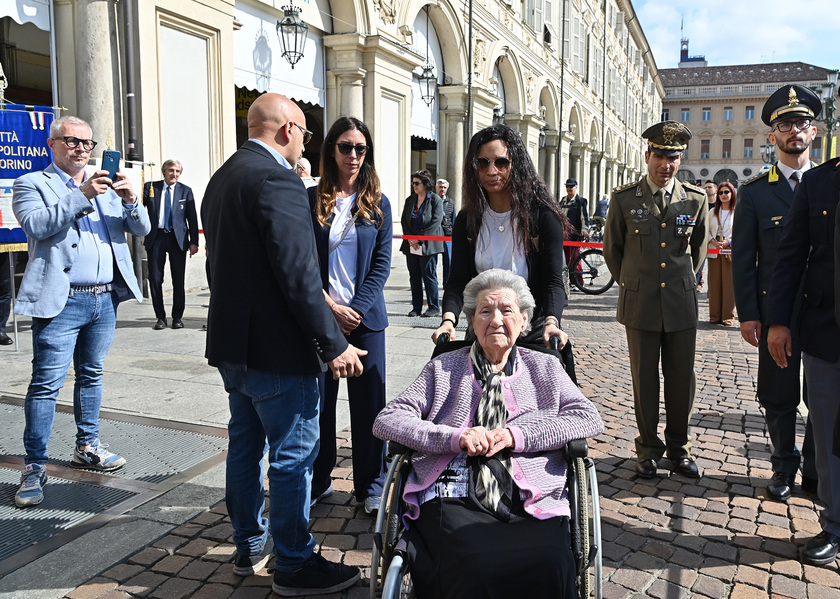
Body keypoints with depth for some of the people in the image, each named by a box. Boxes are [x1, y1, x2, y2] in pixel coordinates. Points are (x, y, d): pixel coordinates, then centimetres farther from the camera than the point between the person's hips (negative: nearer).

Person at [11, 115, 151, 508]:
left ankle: (86, 447, 28)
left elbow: (141, 229, 9)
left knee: (91, 375, 15)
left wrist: (130, 200, -11)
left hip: (105, 299, 5)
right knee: (46, 383, -5)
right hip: (62, 302, -5)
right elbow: (34, 225, -15)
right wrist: (82, 196, -20)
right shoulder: (32, 184, 3)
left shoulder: (106, 187, 16)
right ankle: (34, 468, 4)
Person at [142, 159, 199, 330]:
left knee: (178, 280, 3)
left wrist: (194, 242, -1)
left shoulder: (185, 191, 7)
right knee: (155, 279, 1)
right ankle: (160, 317, 12)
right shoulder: (150, 187, 6)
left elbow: (192, 218, 5)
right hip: (156, 238, 0)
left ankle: (177, 317, 14)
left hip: (178, 239, 0)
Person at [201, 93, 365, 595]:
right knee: (294, 456, 3)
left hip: (232, 344, 10)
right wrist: (333, 343, -18)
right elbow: (298, 273, -23)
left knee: (246, 445, 20)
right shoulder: (276, 179, -18)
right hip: (276, 347, -10)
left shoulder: (222, 179, 13)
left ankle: (250, 545, 36)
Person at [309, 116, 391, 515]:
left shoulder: (378, 204, 6)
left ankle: (371, 486, 19)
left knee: (368, 402, 5)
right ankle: (317, 481, 24)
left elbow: (382, 263, 1)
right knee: (317, 400, 6)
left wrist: (357, 308, -10)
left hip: (365, 317, 0)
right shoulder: (311, 200, 3)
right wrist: (331, 306, -10)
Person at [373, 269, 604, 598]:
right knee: (476, 571, -33)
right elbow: (386, 420, 8)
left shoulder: (545, 368, 22)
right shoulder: (444, 368, 18)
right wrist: (455, 437, -8)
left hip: (528, 502, 1)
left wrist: (517, 435, -6)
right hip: (452, 499, 0)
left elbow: (589, 417, 8)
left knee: (549, 569, -32)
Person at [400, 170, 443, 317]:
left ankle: (434, 308, 6)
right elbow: (404, 220, 12)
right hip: (411, 245, 5)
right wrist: (410, 238, -4)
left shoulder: (435, 200, -4)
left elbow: (435, 222, -11)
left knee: (429, 276, -3)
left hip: (428, 245, -5)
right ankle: (416, 308, 13)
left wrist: (419, 239, -14)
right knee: (414, 276, 7)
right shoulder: (410, 200, 13)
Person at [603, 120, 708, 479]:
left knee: (682, 379, 7)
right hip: (640, 305, -1)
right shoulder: (624, 199, -1)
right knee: (644, 380, 6)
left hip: (681, 304, 1)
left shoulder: (695, 200, 2)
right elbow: (611, 248, 10)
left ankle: (679, 447, 25)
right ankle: (648, 449, 20)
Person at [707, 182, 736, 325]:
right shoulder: (713, 212, 14)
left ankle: (728, 316, 4)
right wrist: (713, 242, -7)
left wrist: (729, 241, -14)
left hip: (730, 251, -3)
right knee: (714, 283, 4)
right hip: (714, 252, 3)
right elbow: (706, 230, 11)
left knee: (729, 283, -3)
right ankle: (715, 315, 11)